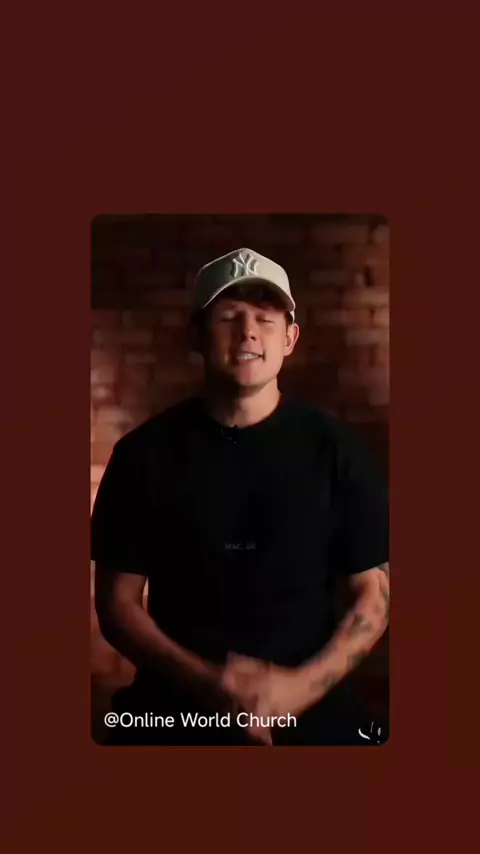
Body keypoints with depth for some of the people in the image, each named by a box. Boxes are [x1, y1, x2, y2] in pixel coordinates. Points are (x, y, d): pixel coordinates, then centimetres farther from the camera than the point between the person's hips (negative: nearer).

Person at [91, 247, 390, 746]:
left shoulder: (334, 448, -4)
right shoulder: (144, 452, -4)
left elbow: (375, 594, -2)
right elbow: (117, 600, -3)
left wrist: (301, 687, -17)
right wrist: (206, 682, -17)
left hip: (311, 713, 0)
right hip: (173, 710, 0)